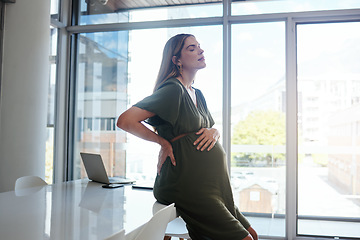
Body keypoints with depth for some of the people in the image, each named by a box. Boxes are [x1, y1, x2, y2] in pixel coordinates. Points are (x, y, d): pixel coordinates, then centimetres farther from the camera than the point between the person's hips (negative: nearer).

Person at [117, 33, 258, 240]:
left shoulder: (198, 95, 15)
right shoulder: (173, 89, -13)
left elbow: (212, 128, 25)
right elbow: (125, 121, -21)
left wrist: (214, 132, 1)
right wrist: (163, 142, -12)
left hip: (210, 183, 9)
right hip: (187, 185, -9)